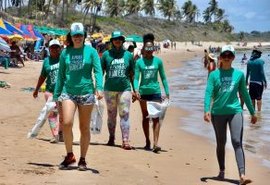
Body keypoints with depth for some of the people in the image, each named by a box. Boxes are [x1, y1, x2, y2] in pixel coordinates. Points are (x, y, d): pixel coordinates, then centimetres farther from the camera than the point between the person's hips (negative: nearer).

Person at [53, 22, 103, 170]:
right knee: (67, 123, -16)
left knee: (84, 128, 4)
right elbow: (61, 74, 14)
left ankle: (82, 160, 16)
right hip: (68, 92, 1)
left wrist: (99, 87, -22)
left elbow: (98, 71, -5)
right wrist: (56, 95, 13)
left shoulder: (91, 51, 2)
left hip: (86, 92, -1)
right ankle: (69, 155, 3)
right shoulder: (65, 53, 8)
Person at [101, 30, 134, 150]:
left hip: (125, 88, 0)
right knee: (111, 115, 10)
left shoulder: (128, 55, 9)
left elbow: (132, 74, 13)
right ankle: (111, 138, 23)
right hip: (109, 89, 0)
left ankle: (125, 141, -9)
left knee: (124, 114, -6)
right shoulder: (106, 54, 5)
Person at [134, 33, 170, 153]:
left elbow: (163, 77, 7)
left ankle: (155, 143, -15)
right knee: (145, 117, 10)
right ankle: (147, 142, 20)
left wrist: (167, 92, 3)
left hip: (155, 91, -1)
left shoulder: (158, 61, 2)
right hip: (143, 92, 1)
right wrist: (136, 90, -20)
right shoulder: (139, 62, 0)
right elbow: (136, 78, -3)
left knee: (156, 117, -9)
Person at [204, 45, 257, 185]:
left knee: (237, 142, -12)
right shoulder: (214, 75, 2)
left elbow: (244, 94, 14)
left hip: (235, 111, 0)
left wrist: (252, 112, 17)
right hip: (218, 113, 0)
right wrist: (207, 110, -22)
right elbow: (209, 93, -7)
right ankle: (222, 171, 28)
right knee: (221, 143, 11)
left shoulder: (239, 74, 7)